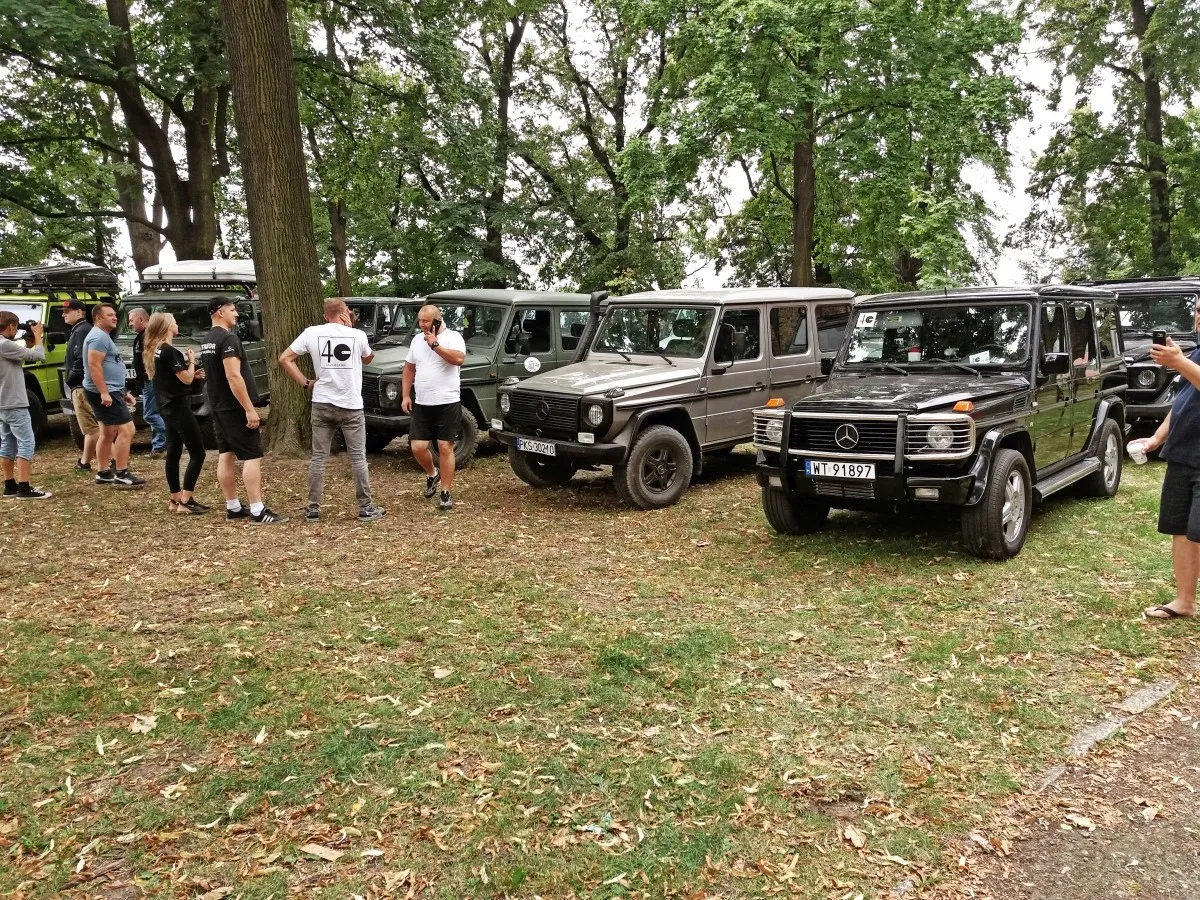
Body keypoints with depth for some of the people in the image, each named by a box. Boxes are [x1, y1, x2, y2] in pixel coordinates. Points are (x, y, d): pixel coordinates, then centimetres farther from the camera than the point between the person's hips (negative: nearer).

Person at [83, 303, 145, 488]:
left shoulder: (103, 336, 20)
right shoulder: (99, 336, -14)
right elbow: (94, 366, -23)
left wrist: (123, 392, 25)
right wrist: (104, 392, -27)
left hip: (109, 391, 11)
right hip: (105, 392, -11)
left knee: (108, 434, 14)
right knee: (126, 430, -12)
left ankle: (102, 473, 20)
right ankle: (121, 475, -11)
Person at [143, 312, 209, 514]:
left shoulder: (154, 351, 12)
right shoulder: (170, 351, -18)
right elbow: (186, 379, -19)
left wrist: (193, 374, 9)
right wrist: (191, 361, -3)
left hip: (168, 407, 10)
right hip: (178, 407, -10)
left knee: (173, 452, 12)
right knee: (197, 453, -6)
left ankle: (176, 499, 17)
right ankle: (185, 501, -7)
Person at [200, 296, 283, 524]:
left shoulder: (206, 341, 14)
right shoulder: (228, 338, -17)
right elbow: (233, 377, -25)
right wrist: (250, 409, -23)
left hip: (217, 407, 10)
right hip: (234, 408, -10)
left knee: (226, 455, 11)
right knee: (252, 456, -8)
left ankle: (233, 508, 16)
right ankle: (258, 511, -10)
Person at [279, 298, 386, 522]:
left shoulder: (312, 333, -1)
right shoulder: (357, 335, -4)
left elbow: (285, 358, 0)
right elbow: (368, 358, 17)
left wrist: (305, 383, 5)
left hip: (322, 405, 2)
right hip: (351, 406, -2)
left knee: (318, 457, 9)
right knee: (358, 458, 6)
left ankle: (313, 508, 13)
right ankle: (366, 508, 10)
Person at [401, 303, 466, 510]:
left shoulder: (452, 337, -7)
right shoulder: (417, 340, 11)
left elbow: (458, 358, -26)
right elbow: (409, 368, 17)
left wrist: (435, 344, -20)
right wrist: (406, 396, 10)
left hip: (448, 404, -5)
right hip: (421, 405, 5)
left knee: (445, 448, -1)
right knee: (418, 447, 0)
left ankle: (446, 494, 8)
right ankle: (432, 474, 31)